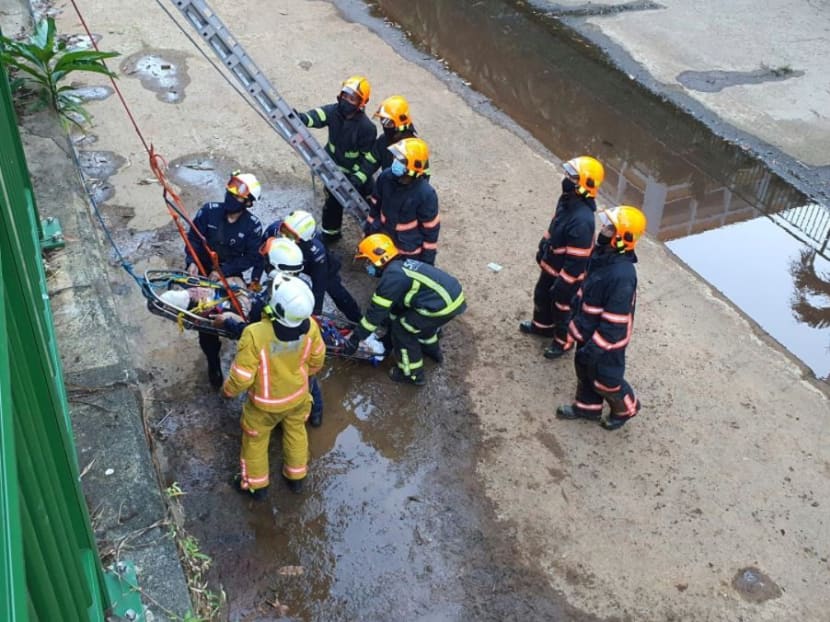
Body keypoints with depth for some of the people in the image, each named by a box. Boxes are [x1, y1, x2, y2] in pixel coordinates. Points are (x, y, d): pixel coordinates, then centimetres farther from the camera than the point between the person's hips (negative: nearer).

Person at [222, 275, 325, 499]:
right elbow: (316, 361, -7)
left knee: (256, 440, 26)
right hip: (298, 396, 3)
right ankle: (296, 478, 54)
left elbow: (241, 378, -27)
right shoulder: (310, 326, -28)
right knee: (296, 431, 31)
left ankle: (255, 485, 50)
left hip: (266, 403, -3)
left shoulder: (255, 334, -41)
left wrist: (228, 390, -4)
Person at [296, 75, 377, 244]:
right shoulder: (333, 111, -14)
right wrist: (299, 117, -54)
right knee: (332, 203, 21)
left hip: (355, 174, -5)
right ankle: (330, 233, 44)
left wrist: (358, 179, -29)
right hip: (333, 170, 5)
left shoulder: (367, 127, -26)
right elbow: (315, 117, -32)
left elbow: (369, 157, -21)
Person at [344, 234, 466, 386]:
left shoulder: (391, 275, -10)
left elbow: (377, 310, -7)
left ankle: (412, 374, 19)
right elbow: (397, 300, 33)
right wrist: (390, 319, 45)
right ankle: (432, 350, 53)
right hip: (453, 294, 9)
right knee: (418, 316, 33)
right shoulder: (402, 265, 18)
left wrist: (355, 338, 1)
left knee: (401, 329, 6)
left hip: (444, 305, -9)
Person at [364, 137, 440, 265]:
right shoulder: (386, 177, -16)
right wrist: (369, 229, 11)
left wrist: (428, 257, -11)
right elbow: (375, 205, 3)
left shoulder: (425, 194, -29)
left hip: (410, 252, -5)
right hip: (385, 242, 5)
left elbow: (431, 228, -18)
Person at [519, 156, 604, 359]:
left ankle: (563, 341, 40)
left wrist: (563, 284, -22)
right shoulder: (566, 200, -9)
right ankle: (542, 325, 55)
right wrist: (542, 248, 20)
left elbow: (577, 259, -30)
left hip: (567, 273, -9)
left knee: (561, 306, 15)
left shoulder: (582, 220, -37)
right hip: (551, 264, 9)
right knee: (541, 294, 29)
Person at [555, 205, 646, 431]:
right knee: (584, 369, 26)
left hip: (605, 339, -8)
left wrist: (595, 348, -25)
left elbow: (614, 322, -31)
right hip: (588, 331, 8)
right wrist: (574, 309, 20)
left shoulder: (622, 275, -36)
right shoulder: (602, 254, -8)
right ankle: (587, 407, 49)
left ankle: (625, 409, 42)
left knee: (605, 379, 14)